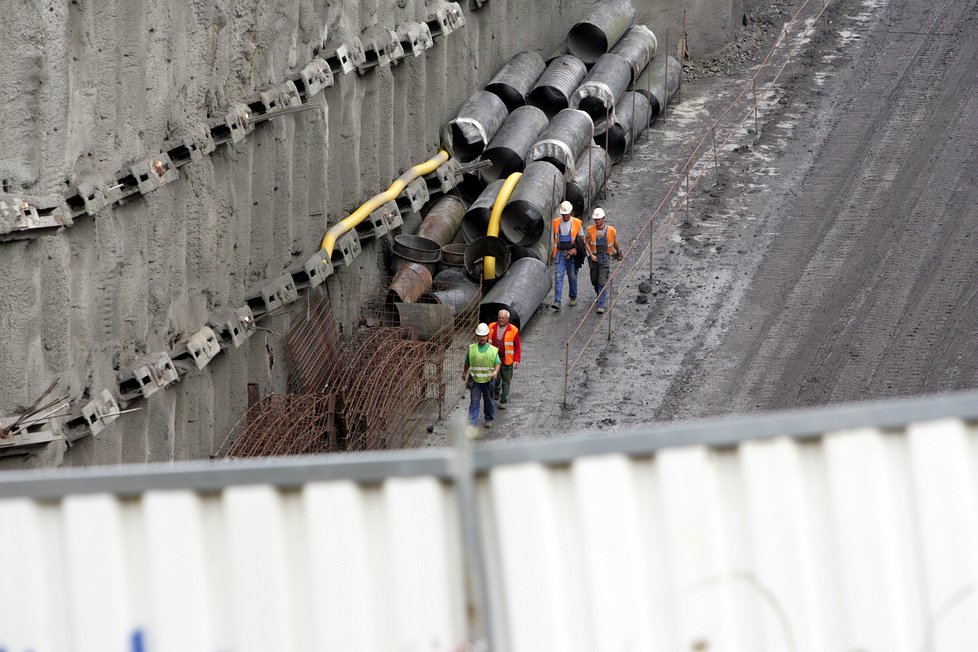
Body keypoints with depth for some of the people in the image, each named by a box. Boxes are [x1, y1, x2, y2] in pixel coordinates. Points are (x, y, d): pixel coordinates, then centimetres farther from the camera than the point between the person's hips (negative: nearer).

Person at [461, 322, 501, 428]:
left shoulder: (493, 350, -2)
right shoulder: (472, 348, 3)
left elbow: (497, 363, -8)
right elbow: (467, 362, 15)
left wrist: (495, 371, -27)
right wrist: (464, 373, 24)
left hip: (488, 380, 0)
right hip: (475, 380, 0)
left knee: (488, 401, 14)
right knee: (474, 402, -3)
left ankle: (489, 419, 33)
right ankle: (472, 422, -2)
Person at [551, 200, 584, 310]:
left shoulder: (577, 223, -4)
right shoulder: (556, 223, 4)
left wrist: (575, 249, -12)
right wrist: (554, 252, 16)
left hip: (572, 253, -1)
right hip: (560, 253, 1)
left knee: (572, 276, 10)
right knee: (558, 276, -8)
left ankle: (573, 297, 32)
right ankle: (557, 302, -13)